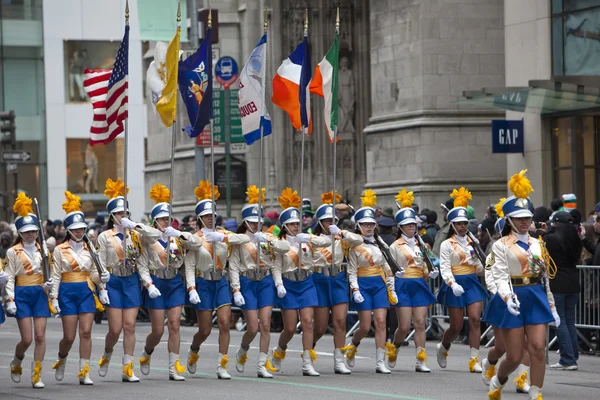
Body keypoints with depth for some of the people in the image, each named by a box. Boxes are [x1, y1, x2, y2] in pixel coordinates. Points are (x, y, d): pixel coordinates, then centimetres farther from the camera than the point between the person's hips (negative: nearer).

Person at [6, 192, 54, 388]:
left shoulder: (42, 250, 8)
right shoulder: (13, 252, -1)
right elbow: (9, 278, -3)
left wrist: (49, 284, -7)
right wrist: (10, 300, -10)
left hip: (40, 294, 3)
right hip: (22, 295, -3)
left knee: (40, 337, -3)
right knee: (27, 339, -5)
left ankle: (37, 376, 2)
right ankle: (16, 363, 25)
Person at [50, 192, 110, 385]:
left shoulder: (90, 249, 8)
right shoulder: (60, 250, 0)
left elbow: (94, 274, 9)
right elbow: (55, 276, -2)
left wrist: (102, 277, -13)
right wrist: (54, 297, -9)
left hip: (86, 291, 2)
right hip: (67, 292, -2)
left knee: (86, 332, -6)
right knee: (69, 336, 0)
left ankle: (84, 372, -2)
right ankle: (61, 360, 30)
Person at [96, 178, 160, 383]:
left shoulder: (134, 234, 6)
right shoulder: (105, 237, -2)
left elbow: (156, 235, -8)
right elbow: (100, 265, -5)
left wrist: (135, 225, -14)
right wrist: (102, 289, -11)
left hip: (132, 282, 3)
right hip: (113, 283, -3)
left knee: (130, 326, 0)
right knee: (115, 328, -4)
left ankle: (127, 369, 4)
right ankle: (106, 356, 25)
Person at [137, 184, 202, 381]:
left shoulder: (177, 237, 5)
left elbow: (198, 243, -8)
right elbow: (142, 265, -10)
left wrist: (179, 233, -20)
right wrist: (149, 285, -21)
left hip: (175, 284, 3)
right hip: (156, 284, -3)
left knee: (174, 325, -4)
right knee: (158, 330, -1)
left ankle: (174, 368, -1)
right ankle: (146, 353, 31)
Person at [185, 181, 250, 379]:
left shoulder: (224, 234, 4)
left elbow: (245, 238, -13)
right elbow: (189, 266, -10)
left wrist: (221, 237, -23)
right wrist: (191, 289, -22)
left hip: (221, 283, 3)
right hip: (203, 284, -3)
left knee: (224, 323, -9)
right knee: (205, 330, 2)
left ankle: (222, 366, -4)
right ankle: (193, 352, 34)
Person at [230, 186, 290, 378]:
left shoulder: (267, 237, 8)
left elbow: (286, 247, -8)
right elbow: (233, 266, -6)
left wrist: (268, 240, -21)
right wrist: (236, 290, -13)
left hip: (265, 282, 3)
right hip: (247, 283, -3)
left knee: (265, 325, -2)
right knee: (253, 328, -4)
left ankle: (262, 365, 3)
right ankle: (242, 352, 27)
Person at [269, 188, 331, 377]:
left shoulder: (306, 239, 5)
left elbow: (327, 241, -10)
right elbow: (276, 267, -9)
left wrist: (309, 239, -24)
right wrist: (279, 285, -24)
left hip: (307, 285, 3)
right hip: (289, 286, -3)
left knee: (308, 323, -6)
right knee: (290, 328, 0)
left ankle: (307, 364, -6)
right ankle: (278, 353, 29)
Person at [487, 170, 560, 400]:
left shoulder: (537, 244, 11)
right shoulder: (501, 246, -5)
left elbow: (545, 277, 16)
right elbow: (500, 276, -15)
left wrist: (552, 306, 16)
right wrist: (507, 297, -33)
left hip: (536, 298, 4)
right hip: (513, 299, -4)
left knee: (538, 348, -9)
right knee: (515, 356, 0)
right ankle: (498, 381, 31)